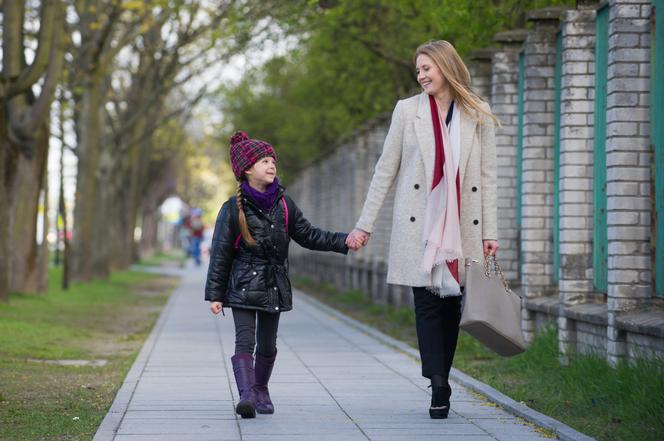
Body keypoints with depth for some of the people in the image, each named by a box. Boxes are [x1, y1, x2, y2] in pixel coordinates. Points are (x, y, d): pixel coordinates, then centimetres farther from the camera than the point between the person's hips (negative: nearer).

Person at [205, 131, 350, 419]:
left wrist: (343, 241, 2)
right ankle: (247, 396, -24)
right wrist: (215, 294, -5)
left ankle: (261, 391, 29)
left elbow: (308, 236, 13)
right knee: (244, 341, -15)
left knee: (267, 344, 11)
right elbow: (220, 254, -3)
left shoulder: (284, 205, 5)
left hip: (275, 286, 4)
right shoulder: (233, 209, -6)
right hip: (243, 285, -4)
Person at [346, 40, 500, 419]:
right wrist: (365, 225, 2)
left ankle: (439, 383, 13)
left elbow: (487, 177, 5)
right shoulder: (408, 110, 5)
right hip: (419, 227, -1)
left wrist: (490, 231, -2)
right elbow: (385, 171, 6)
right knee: (428, 303, -6)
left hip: (462, 227, 1)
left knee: (452, 303, 4)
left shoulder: (478, 115, 5)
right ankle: (439, 387, -11)